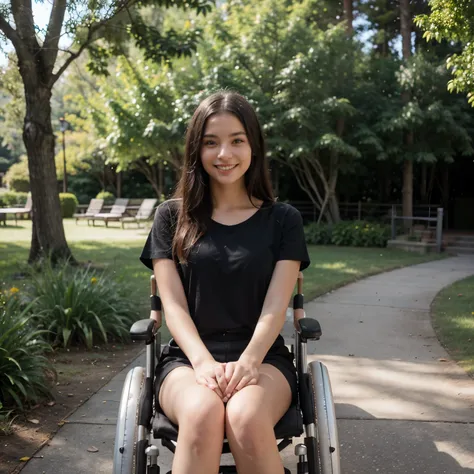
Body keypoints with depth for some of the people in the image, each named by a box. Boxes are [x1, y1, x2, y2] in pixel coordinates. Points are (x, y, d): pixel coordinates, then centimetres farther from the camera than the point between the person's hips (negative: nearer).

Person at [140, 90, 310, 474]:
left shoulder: (283, 220, 8)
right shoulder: (172, 217, 9)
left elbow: (275, 307, -2)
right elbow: (174, 305, 1)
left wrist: (248, 361, -21)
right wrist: (203, 361, -17)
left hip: (262, 356, 0)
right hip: (188, 357, 0)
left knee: (247, 419, -35)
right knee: (202, 413, -36)